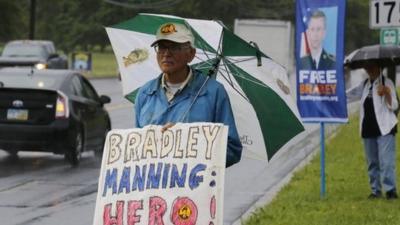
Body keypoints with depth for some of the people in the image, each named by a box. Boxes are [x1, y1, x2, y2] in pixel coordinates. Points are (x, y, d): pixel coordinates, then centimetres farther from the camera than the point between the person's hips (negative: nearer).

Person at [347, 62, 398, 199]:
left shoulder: (386, 83, -3)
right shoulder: (364, 85, 13)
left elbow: (393, 106, -7)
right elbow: (350, 96, 23)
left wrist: (387, 93, -25)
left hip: (384, 129, -6)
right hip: (368, 129, 6)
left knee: (386, 162, -13)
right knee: (372, 162, 10)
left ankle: (390, 190, -14)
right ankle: (375, 190, 16)